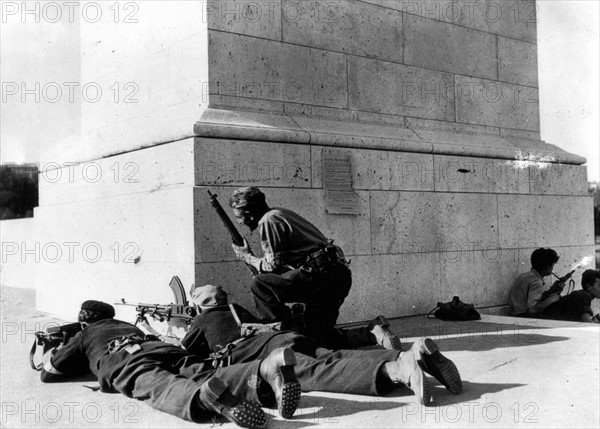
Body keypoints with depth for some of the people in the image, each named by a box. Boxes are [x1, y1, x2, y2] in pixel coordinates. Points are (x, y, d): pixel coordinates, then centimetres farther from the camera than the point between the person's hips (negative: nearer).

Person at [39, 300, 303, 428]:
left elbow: (49, 373, 35)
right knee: (206, 374, -20)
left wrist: (50, 356, 59)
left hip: (125, 362, -4)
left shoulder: (84, 336, 35)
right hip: (164, 348, 4)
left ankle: (207, 397, -69)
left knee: (161, 388, -33)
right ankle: (266, 369, -50)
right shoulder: (127, 325, 47)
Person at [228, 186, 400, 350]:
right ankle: (373, 333, 8)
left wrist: (248, 257, 6)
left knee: (260, 285, -16)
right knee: (318, 337, 15)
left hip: (322, 274, -10)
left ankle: (287, 333, -9)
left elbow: (274, 265, -9)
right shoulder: (280, 213, 22)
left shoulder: (268, 220, -7)